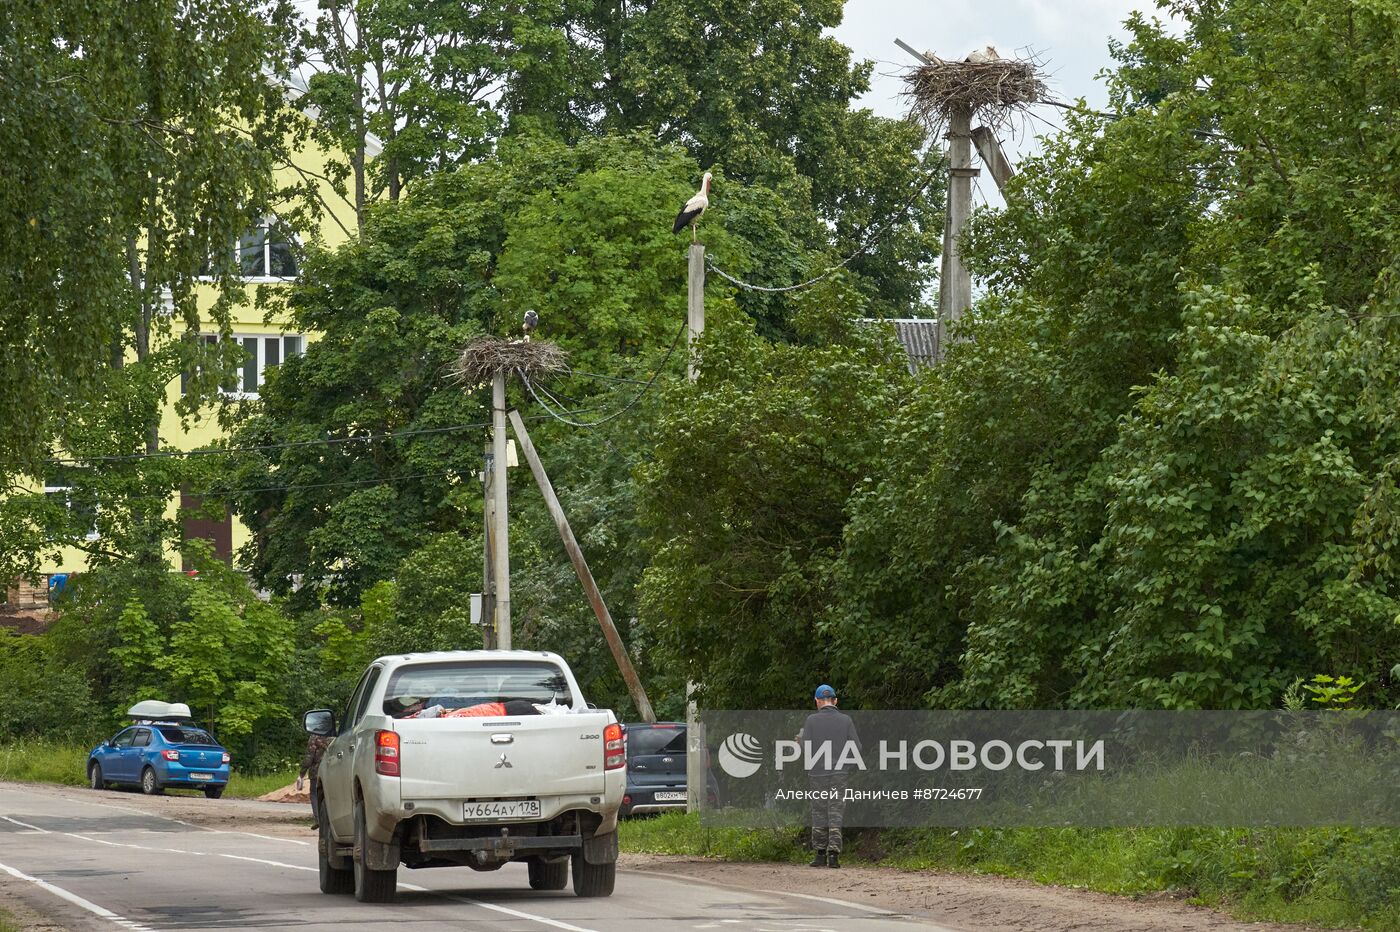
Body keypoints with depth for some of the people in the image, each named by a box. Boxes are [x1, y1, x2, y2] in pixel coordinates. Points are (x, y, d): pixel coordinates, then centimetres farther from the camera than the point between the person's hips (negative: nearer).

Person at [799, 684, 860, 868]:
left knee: (819, 813, 9)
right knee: (836, 814, 1)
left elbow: (806, 750, -8)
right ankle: (833, 853, -10)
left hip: (817, 774, 0)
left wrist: (801, 741, 14)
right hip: (839, 775, 0)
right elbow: (856, 748, -1)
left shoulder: (812, 720, -4)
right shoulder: (846, 720, 0)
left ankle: (820, 855, 11)